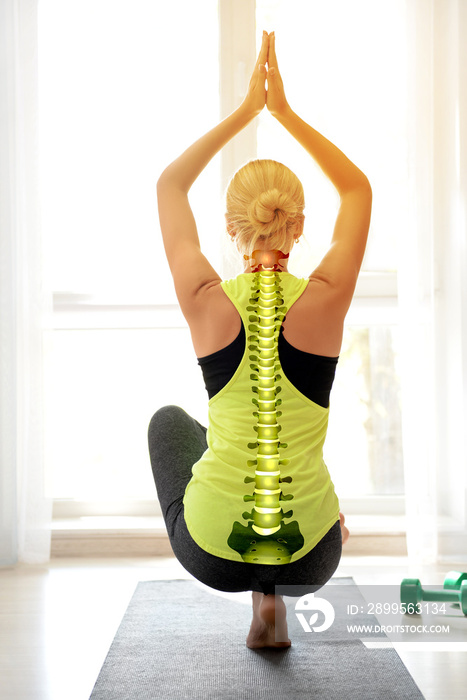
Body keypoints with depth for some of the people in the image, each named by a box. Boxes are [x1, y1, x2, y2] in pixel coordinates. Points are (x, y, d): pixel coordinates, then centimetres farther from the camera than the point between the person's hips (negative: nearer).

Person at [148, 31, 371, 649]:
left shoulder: (205, 301, -12)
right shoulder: (326, 298, -11)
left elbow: (170, 184, 7)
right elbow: (358, 188, 7)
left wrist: (245, 112, 9)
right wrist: (285, 112, 7)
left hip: (211, 548, -1)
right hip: (312, 557, 2)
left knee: (169, 418, 32)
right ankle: (273, 600, 23)